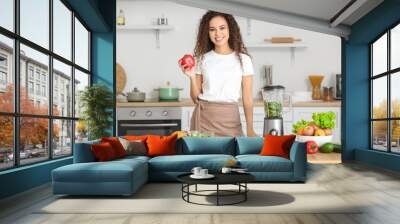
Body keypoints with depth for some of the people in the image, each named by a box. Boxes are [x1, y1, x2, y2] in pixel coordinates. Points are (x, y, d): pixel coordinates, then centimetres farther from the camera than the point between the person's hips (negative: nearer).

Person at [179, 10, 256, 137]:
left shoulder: (243, 59, 0)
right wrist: (192, 77, -10)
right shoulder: (202, 59, 4)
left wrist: (250, 130, -9)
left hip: (230, 118, -1)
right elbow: (196, 98, 6)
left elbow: (247, 99, -1)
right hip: (203, 118, 1)